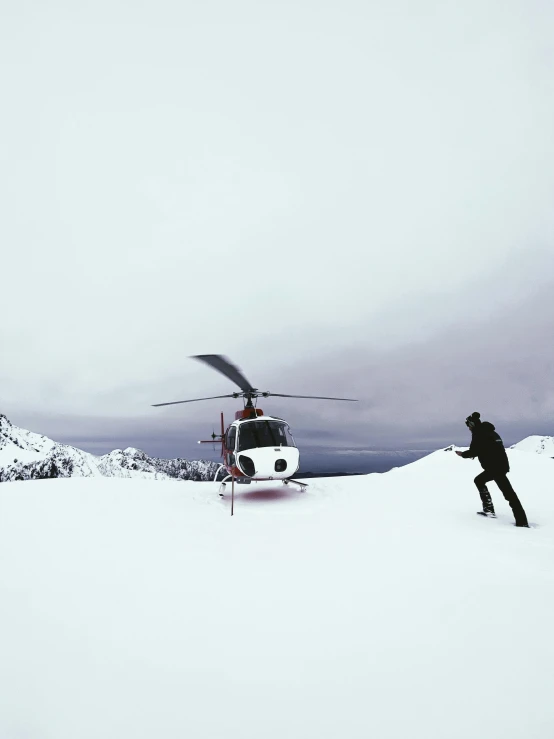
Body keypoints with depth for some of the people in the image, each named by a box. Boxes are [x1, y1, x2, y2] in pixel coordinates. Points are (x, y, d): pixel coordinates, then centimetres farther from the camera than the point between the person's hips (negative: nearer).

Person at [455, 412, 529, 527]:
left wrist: (463, 454, 6)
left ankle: (522, 521, -9)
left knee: (508, 493, -9)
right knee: (479, 480, 21)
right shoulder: (488, 431, 19)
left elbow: (473, 450, -12)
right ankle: (488, 509, 20)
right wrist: (472, 454, 24)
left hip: (495, 467, -10)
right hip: (500, 464, 10)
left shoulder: (478, 433, -8)